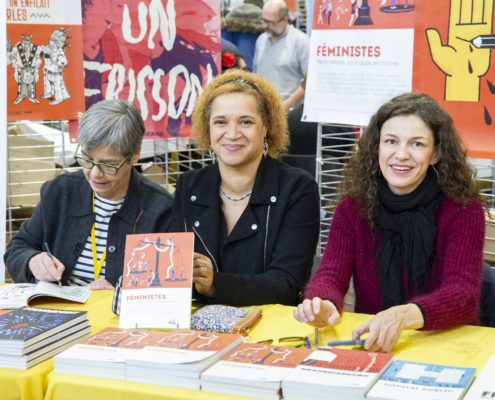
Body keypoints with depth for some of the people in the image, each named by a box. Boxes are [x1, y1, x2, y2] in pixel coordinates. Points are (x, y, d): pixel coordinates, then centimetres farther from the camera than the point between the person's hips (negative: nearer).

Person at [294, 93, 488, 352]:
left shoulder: (463, 209, -3)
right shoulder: (354, 206, 6)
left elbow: (463, 293, -15)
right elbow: (331, 275, -4)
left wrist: (403, 316, -36)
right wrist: (323, 306, -30)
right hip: (369, 348, 3)